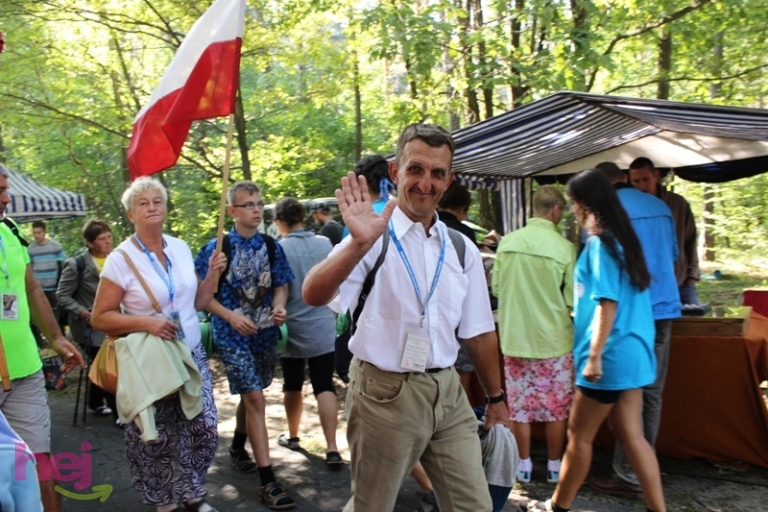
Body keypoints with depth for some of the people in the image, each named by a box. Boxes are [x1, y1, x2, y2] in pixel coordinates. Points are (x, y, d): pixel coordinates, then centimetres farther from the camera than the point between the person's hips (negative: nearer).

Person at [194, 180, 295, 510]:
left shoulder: (270, 246, 1)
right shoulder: (216, 248, -10)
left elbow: (281, 284, 9)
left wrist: (279, 307, -12)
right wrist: (231, 316, -18)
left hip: (265, 333, 5)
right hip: (233, 335, -5)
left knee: (250, 395, 19)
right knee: (255, 399, -9)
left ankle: (238, 446, 46)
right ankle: (267, 481, -4)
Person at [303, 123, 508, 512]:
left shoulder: (462, 250, 4)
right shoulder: (374, 237, -12)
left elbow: (479, 332, 13)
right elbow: (313, 296, -28)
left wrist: (495, 398, 19)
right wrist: (359, 244, -43)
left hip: (448, 392, 4)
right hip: (384, 393, -4)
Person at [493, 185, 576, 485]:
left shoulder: (507, 242, -3)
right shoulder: (564, 248, -13)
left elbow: (496, 288, 5)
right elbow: (572, 299, -9)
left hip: (514, 336, 3)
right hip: (553, 338, -3)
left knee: (519, 406, 12)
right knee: (556, 407, 12)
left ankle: (524, 466, 21)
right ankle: (554, 467, 22)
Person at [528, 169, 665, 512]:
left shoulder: (601, 243, -15)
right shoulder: (620, 238, 12)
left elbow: (608, 303, -21)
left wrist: (594, 355, -20)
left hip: (610, 355, -9)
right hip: (630, 354, 9)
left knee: (579, 434, 5)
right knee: (630, 435, 11)